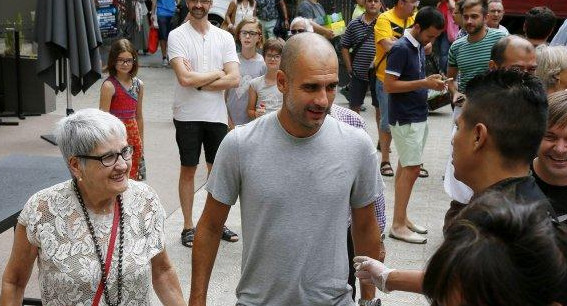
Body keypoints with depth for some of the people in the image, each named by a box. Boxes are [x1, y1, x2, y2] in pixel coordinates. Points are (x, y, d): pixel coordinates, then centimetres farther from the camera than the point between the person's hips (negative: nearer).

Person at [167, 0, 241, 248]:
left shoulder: (224, 37, 3)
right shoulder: (177, 36, -6)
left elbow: (234, 79, -8)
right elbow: (184, 78, -19)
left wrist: (198, 82, -14)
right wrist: (217, 73, -8)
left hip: (217, 114, 3)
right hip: (188, 115, -3)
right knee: (188, 170, 7)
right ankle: (188, 226, 17)